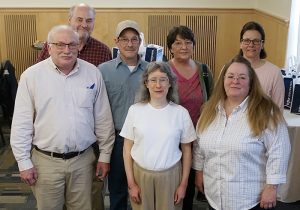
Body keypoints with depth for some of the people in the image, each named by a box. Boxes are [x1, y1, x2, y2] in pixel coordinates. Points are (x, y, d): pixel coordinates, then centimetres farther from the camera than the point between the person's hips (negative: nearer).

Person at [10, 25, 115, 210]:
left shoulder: (93, 73, -1)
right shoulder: (32, 75, -6)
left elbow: (103, 119, 4)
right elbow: (22, 124, -3)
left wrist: (105, 155, 5)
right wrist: (24, 162, -3)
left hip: (83, 159, 2)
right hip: (46, 161, -1)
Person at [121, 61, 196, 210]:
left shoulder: (181, 112, -4)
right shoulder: (135, 110, -5)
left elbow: (186, 150, 3)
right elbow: (127, 149, 0)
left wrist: (183, 184, 2)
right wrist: (131, 183, -2)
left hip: (170, 175, 0)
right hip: (140, 174, 1)